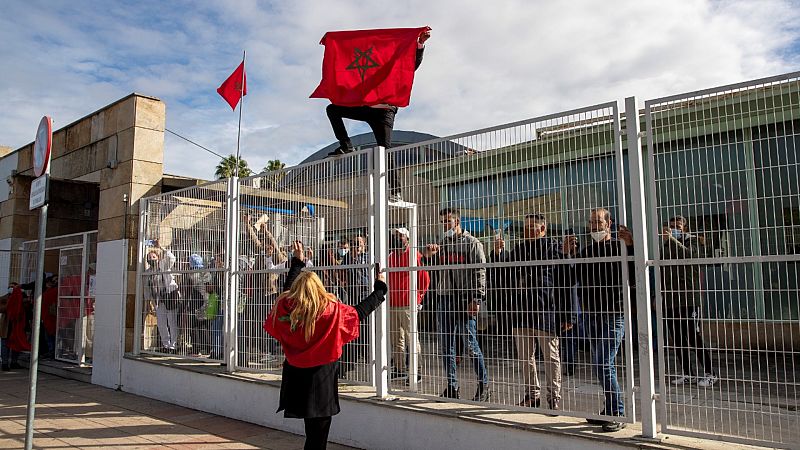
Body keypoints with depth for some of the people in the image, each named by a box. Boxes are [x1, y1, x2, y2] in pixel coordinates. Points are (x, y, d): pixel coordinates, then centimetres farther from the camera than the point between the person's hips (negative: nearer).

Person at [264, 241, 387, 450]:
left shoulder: (285, 306, -4)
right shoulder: (331, 310, -13)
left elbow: (288, 288, 17)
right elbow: (360, 312, 0)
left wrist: (297, 261, 31)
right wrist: (380, 288, 13)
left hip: (295, 377, 4)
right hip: (321, 377, -4)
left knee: (312, 431, 18)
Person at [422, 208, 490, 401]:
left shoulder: (472, 243, -2)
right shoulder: (441, 244, 16)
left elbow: (480, 272, -8)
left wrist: (477, 299, -16)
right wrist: (428, 256, -3)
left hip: (465, 300, -6)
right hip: (445, 298, 6)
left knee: (471, 344, -4)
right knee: (446, 345, 8)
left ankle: (484, 385, 9)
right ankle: (452, 387, 18)